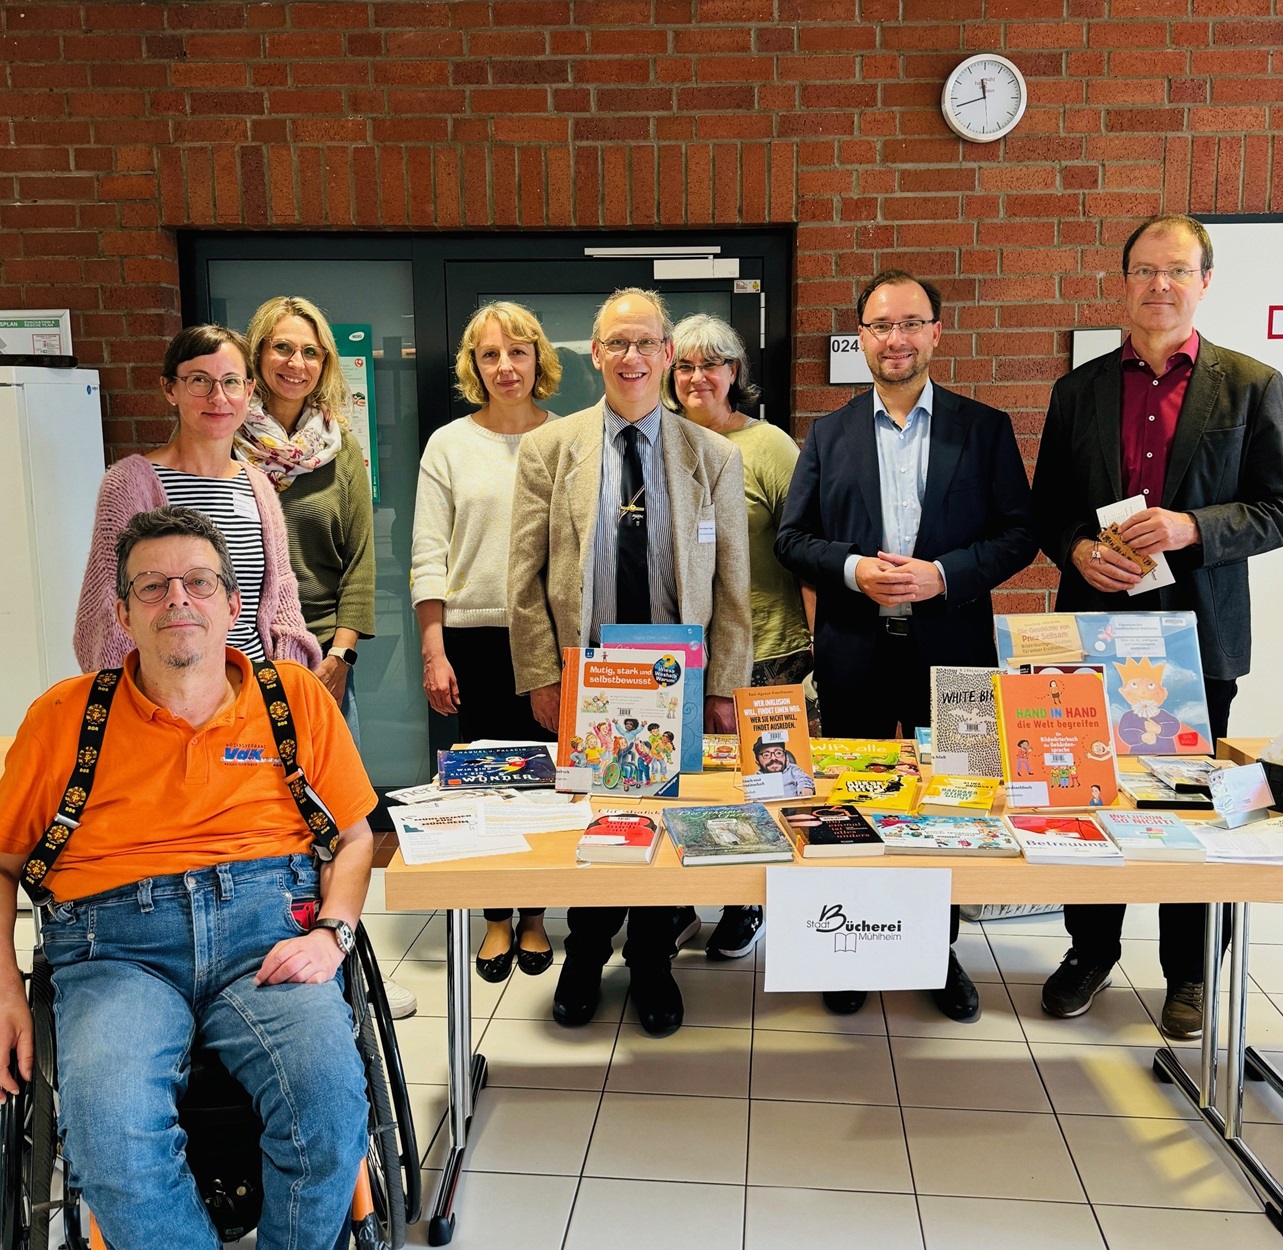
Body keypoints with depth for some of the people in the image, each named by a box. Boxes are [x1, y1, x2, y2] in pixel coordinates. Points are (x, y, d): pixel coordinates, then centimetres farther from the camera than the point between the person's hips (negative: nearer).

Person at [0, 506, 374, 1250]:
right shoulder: (64, 716, 12)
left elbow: (354, 835, 14)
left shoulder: (296, 698, 12)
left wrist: (330, 933, -4)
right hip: (114, 946, 0)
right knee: (110, 1136, -30)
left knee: (331, 1098, -28)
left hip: (266, 925, 0)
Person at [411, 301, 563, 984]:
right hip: (475, 636, 0)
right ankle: (497, 918, 20)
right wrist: (433, 651, -5)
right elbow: (428, 555, 1)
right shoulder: (449, 445, 4)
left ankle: (534, 914, 21)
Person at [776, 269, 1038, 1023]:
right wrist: (853, 569, -14)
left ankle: (940, 952, 25)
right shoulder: (829, 434, 7)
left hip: (949, 648, -1)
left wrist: (942, 573, -16)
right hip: (854, 651, 1)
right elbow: (792, 538, 4)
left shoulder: (984, 428, 4)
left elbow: (1019, 534, -1)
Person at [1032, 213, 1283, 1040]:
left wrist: (1192, 526, -20)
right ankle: (1092, 950, 29)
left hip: (1198, 630, -2)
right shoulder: (1080, 388, 7)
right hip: (1097, 626, 2)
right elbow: (1046, 506, 9)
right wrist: (1077, 548, -11)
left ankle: (1189, 974, 25)